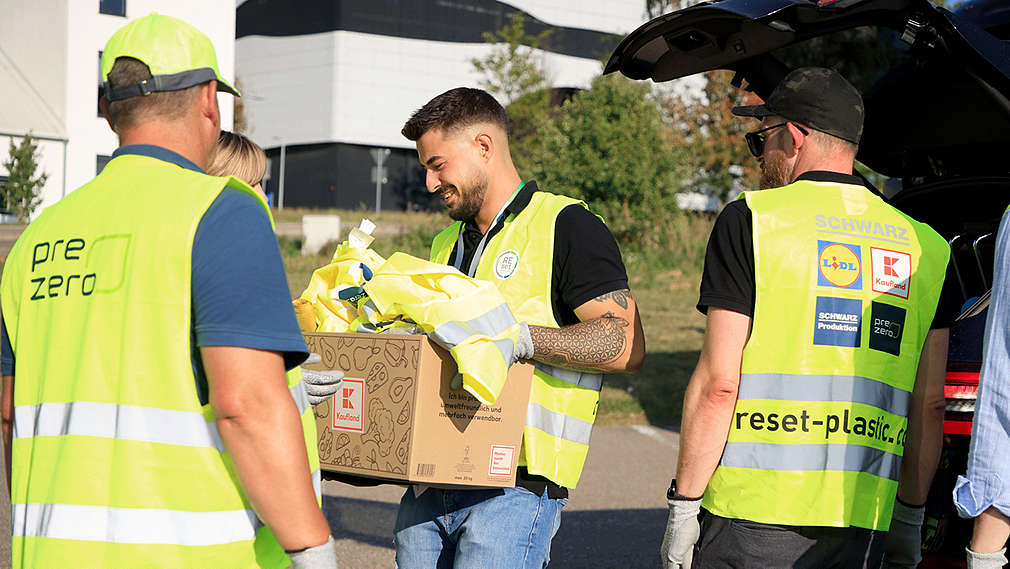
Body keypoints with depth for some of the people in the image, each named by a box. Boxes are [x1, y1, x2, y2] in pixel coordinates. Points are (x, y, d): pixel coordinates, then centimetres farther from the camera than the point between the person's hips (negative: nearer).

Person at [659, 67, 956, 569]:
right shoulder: (924, 245, 11)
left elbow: (718, 383, -8)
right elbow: (930, 405, 11)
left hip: (752, 522, -4)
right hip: (862, 527, 5)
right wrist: (909, 519, 19)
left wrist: (682, 507, -2)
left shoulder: (750, 220, -3)